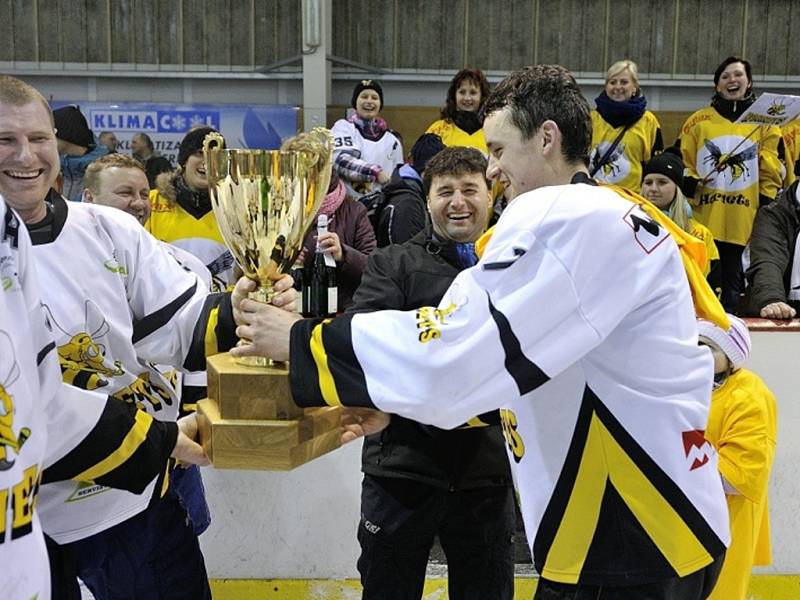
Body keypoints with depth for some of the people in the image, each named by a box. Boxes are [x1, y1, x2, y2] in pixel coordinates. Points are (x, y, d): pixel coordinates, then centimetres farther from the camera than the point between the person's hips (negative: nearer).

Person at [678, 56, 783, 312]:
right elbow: (682, 163, 12)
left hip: (745, 222, 0)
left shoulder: (765, 123, 9)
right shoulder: (699, 121, 9)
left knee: (734, 284, 7)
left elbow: (771, 174, 8)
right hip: (703, 220, 0)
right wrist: (689, 184, -6)